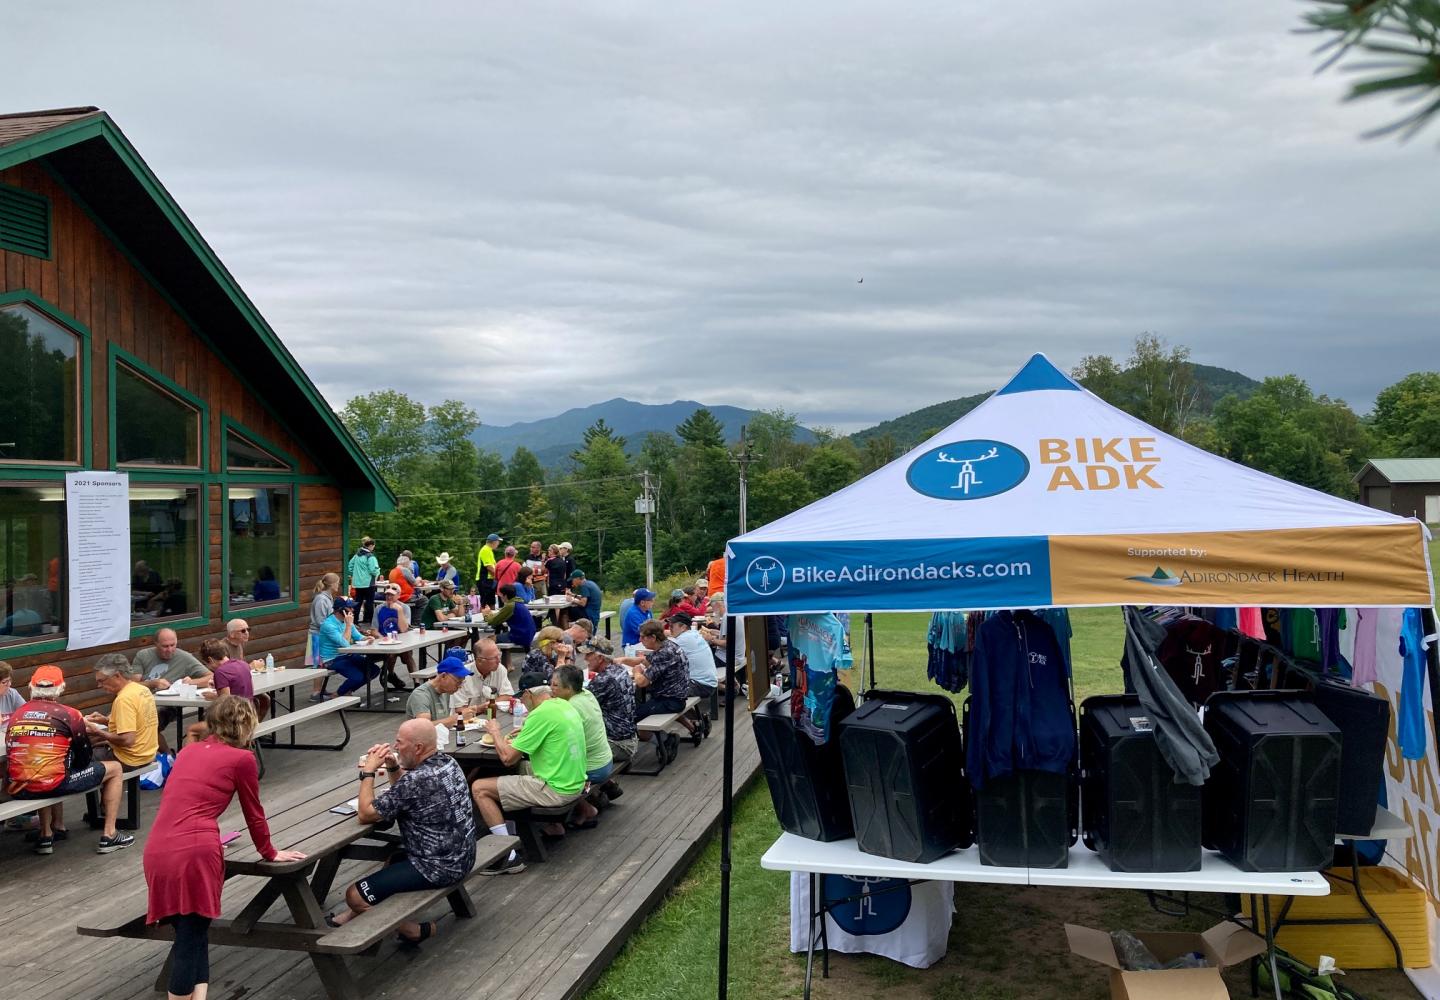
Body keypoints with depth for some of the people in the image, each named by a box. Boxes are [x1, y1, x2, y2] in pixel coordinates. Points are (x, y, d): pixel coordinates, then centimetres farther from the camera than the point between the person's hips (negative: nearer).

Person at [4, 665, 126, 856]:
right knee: (114, 768, 15)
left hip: (16, 790, 5)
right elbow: (84, 759, 6)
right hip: (52, 786, -5)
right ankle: (109, 834, 13)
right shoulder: (69, 714, -2)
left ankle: (46, 834, 35)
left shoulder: (16, 714, 10)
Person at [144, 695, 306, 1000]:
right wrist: (269, 853, 30)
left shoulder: (188, 751, 21)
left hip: (157, 851, 6)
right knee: (192, 938, 3)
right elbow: (253, 814, 14)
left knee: (190, 935, 13)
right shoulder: (242, 758, 4)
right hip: (194, 852, -6)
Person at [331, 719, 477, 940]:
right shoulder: (447, 762, 2)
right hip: (461, 858, 10)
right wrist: (393, 767, 1)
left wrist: (368, 772, -6)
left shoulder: (416, 780, -26)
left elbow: (365, 814, -15)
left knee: (355, 895, -3)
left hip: (438, 868, -10)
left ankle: (415, 930, 6)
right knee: (391, 860, 31)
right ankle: (346, 918, 36)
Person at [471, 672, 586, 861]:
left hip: (557, 791, -9)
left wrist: (495, 732, 2)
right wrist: (525, 735, 13)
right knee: (519, 768, 31)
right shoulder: (564, 705, 7)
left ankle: (509, 858, -9)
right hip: (576, 784, 9)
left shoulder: (540, 714, -18)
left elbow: (508, 758, -15)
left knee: (479, 788, -6)